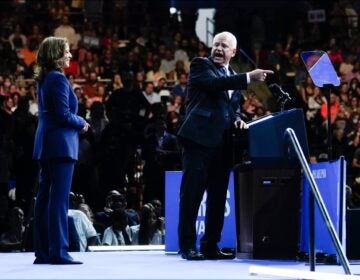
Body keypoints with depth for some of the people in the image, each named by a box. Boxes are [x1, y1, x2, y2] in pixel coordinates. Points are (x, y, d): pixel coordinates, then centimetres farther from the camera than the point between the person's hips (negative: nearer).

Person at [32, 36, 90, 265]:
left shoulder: (44, 79, 15)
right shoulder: (58, 79, -14)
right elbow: (64, 114, -18)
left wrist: (77, 120, 11)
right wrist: (82, 123, -1)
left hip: (46, 146, 10)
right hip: (61, 144, -10)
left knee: (45, 197, 10)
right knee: (59, 198, -8)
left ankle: (43, 252, 13)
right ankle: (58, 252, -9)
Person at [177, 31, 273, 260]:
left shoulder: (234, 77, 23)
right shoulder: (201, 65, 3)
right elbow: (214, 83, -16)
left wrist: (237, 120, 3)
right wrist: (249, 78, -21)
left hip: (223, 143, 7)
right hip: (199, 138, -7)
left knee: (218, 197, 7)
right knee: (192, 194, -6)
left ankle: (211, 246, 13)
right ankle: (187, 245, -4)